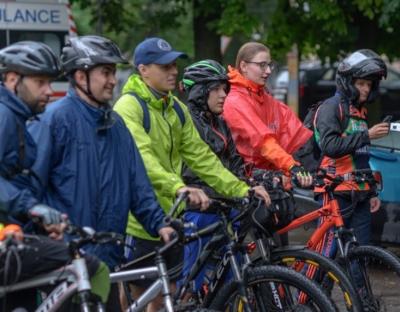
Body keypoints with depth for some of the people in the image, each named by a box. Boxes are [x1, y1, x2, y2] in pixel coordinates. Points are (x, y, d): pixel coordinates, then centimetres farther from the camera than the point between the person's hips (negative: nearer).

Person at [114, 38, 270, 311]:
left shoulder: (176, 109, 12)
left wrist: (241, 189, -2)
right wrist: (179, 188, -43)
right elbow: (143, 159, -28)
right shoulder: (129, 107, -13)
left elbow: (201, 157, 9)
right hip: (139, 220, -7)